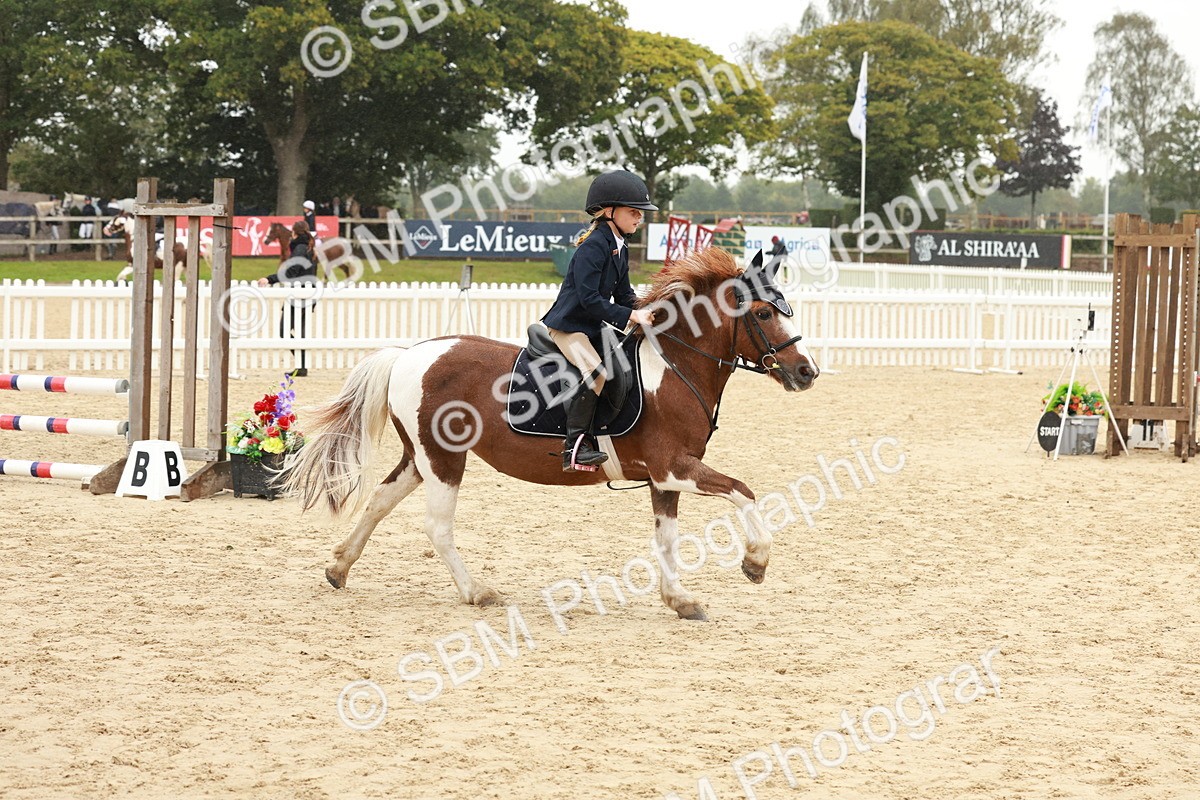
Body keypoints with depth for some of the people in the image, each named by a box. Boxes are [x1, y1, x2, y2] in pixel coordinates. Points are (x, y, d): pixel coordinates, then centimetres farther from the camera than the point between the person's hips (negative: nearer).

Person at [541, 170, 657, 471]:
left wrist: (644, 312, -4)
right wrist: (631, 316, -27)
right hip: (567, 325, -10)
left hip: (593, 328, 10)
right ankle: (575, 446, -29)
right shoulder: (593, 247, -20)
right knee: (596, 371, -29)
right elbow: (589, 299, -26)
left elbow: (623, 294, 16)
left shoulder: (620, 249, 10)